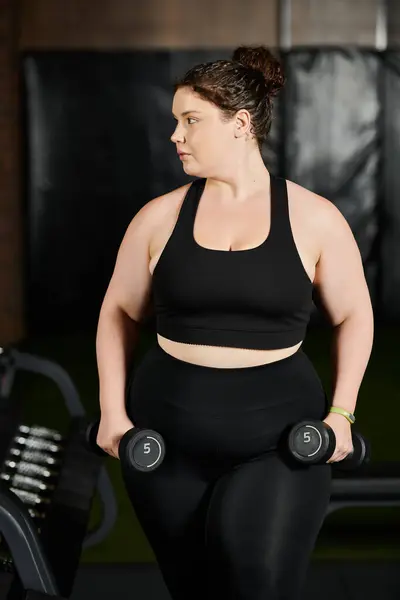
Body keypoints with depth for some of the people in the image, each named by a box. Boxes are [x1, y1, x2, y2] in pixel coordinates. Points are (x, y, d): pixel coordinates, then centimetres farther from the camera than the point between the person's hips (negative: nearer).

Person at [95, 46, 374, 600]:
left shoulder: (314, 219, -3)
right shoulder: (160, 217, 1)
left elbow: (353, 316, 7)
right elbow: (119, 312, 11)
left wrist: (341, 412, -1)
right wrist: (113, 412, 4)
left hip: (278, 436, -2)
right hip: (167, 439, 3)